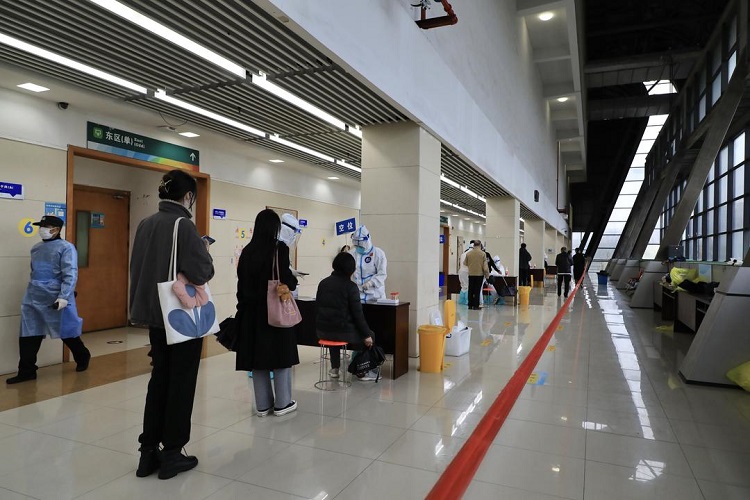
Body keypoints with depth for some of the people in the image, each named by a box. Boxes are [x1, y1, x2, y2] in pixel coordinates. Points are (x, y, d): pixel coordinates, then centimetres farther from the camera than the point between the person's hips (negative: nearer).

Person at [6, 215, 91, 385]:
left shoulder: (66, 247, -10)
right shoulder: (36, 248, 13)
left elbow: (70, 275, -16)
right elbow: (34, 273, 23)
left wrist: (64, 297, -24)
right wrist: (33, 291, 22)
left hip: (56, 299, -6)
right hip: (33, 299, 6)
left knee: (67, 332, 8)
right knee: (28, 335, 4)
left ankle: (82, 358, 30)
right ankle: (27, 371, 14)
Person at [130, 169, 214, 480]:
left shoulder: (145, 224, 6)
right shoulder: (183, 225, -17)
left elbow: (139, 268, 13)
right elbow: (201, 274, -22)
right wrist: (205, 252, -4)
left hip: (154, 314, 7)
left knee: (159, 378, 16)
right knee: (181, 382, 6)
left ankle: (149, 452, 23)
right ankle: (171, 455, 17)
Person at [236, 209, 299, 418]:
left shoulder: (248, 251, 4)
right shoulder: (279, 248, -12)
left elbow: (242, 281, 6)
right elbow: (286, 280, -18)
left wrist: (243, 305, 14)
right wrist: (294, 281, 4)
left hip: (252, 309, 5)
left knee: (256, 355, 10)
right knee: (281, 355, 7)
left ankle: (262, 404, 18)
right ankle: (282, 403, 15)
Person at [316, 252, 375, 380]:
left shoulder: (323, 283, 6)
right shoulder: (350, 286, -11)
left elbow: (317, 307, 13)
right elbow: (357, 313, -12)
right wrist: (366, 335, -4)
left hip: (322, 331, 6)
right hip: (342, 331, -6)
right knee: (369, 335, 19)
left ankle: (334, 368, 38)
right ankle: (361, 372, 24)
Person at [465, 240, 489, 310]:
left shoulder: (468, 254, -1)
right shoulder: (482, 254, -9)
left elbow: (466, 263, 9)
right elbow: (485, 266, -8)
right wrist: (487, 274, 1)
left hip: (471, 274, 3)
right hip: (479, 274, -2)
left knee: (471, 290, 10)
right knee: (477, 290, 2)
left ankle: (470, 305, 14)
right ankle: (476, 305, 2)